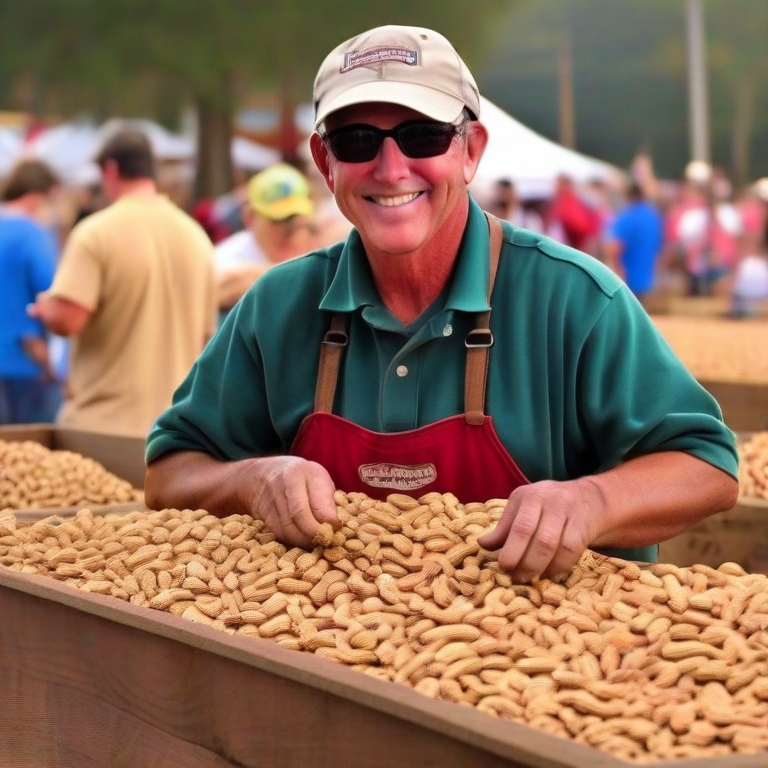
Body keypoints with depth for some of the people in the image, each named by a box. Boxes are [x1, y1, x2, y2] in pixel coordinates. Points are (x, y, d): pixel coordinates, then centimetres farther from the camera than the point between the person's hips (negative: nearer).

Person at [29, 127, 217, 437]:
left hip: (101, 424, -4)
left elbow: (65, 320, -19)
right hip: (175, 424, 5)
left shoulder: (96, 232, -10)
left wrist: (44, 306, 3)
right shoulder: (197, 236, 6)